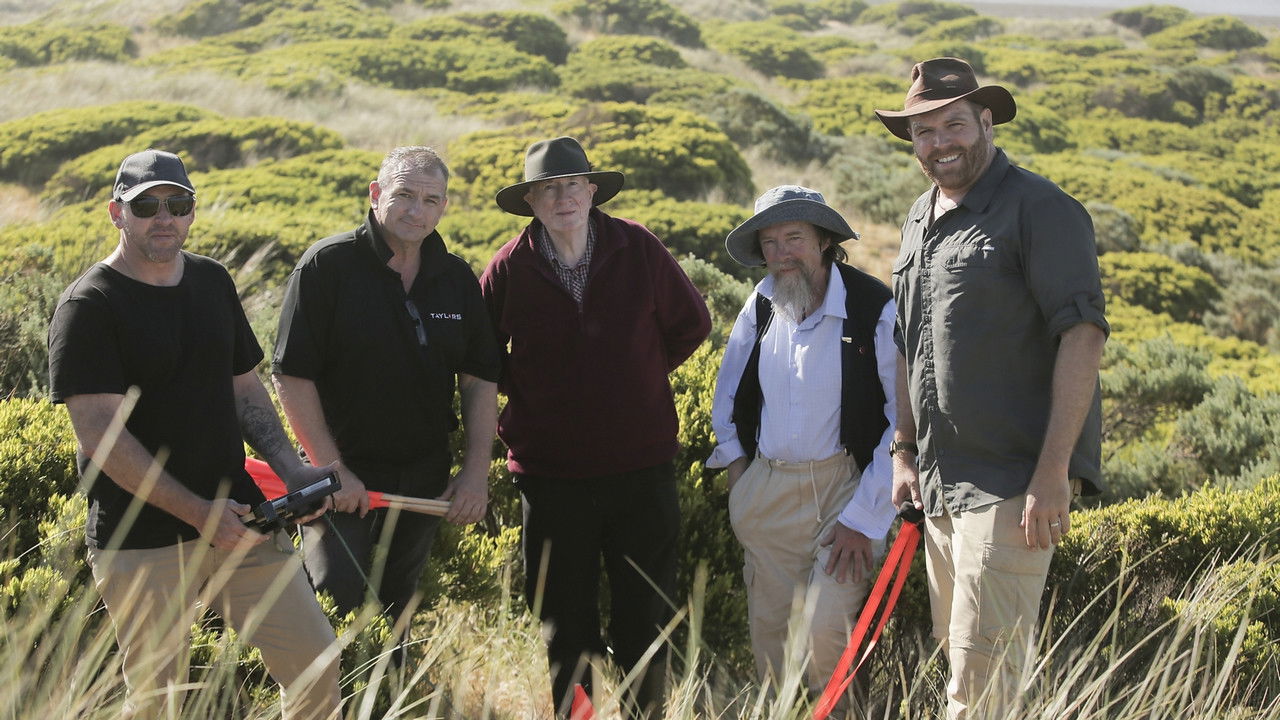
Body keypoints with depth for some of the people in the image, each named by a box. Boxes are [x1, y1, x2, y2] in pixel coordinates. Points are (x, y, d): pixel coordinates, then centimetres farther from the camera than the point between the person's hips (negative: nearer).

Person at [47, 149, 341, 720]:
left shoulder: (213, 282, 10)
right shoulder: (88, 306, -10)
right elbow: (101, 436, -16)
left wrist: (289, 469, 2)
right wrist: (196, 511, -19)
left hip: (238, 518, 5)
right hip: (141, 542, -5)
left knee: (315, 661, 2)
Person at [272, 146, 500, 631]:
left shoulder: (458, 278, 5)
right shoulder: (327, 265, -10)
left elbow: (480, 378, 8)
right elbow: (292, 375, -12)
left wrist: (476, 469, -1)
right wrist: (330, 468, -16)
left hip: (424, 477, 5)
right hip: (343, 476, -4)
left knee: (397, 608, 14)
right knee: (338, 601, -13)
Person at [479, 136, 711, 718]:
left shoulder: (639, 249, -3)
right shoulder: (510, 268, -4)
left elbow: (691, 324, 10)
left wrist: (639, 374, 8)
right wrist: (524, 392, 6)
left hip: (641, 466, 0)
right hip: (550, 469, 0)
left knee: (644, 615, 8)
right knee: (565, 623, 9)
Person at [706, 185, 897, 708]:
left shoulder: (876, 310, -13)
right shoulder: (761, 304, 4)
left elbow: (906, 421, -13)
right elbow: (730, 387, 22)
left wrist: (865, 518, -14)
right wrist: (734, 460, 14)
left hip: (843, 488, -5)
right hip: (767, 491, 5)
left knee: (824, 633, -15)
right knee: (770, 635, 7)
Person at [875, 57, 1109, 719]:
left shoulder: (1040, 210, -10)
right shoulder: (919, 221, 16)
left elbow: (1083, 336, -16)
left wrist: (1054, 472, -21)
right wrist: (904, 452, 19)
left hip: (1011, 482, -8)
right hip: (939, 483, 8)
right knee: (956, 649, 15)